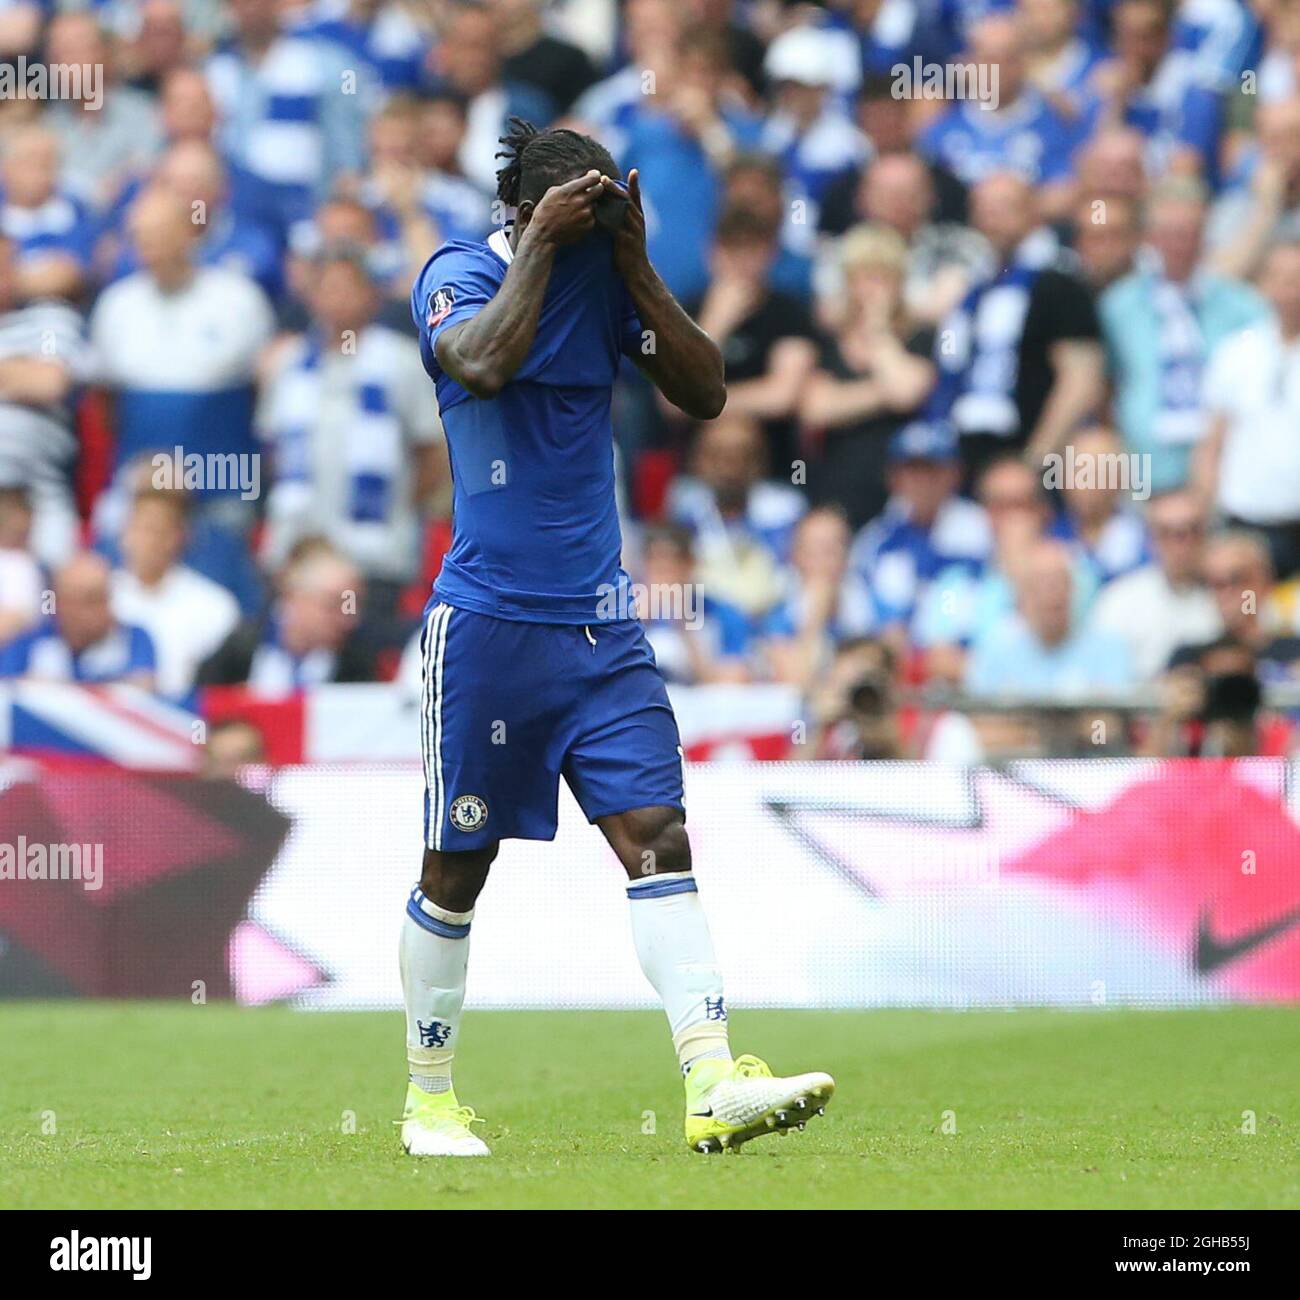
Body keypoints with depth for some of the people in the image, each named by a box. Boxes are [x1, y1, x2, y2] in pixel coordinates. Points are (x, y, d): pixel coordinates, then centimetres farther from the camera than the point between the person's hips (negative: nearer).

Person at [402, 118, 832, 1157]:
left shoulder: (608, 279, 8)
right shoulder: (459, 274, -6)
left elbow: (705, 393, 2)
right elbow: (483, 365, -27)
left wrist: (635, 263, -5)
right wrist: (542, 246, -18)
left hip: (600, 623, 4)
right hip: (488, 621, -4)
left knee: (658, 838, -9)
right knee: (458, 867, 5)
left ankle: (713, 1085, -19)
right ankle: (429, 1099, 20)